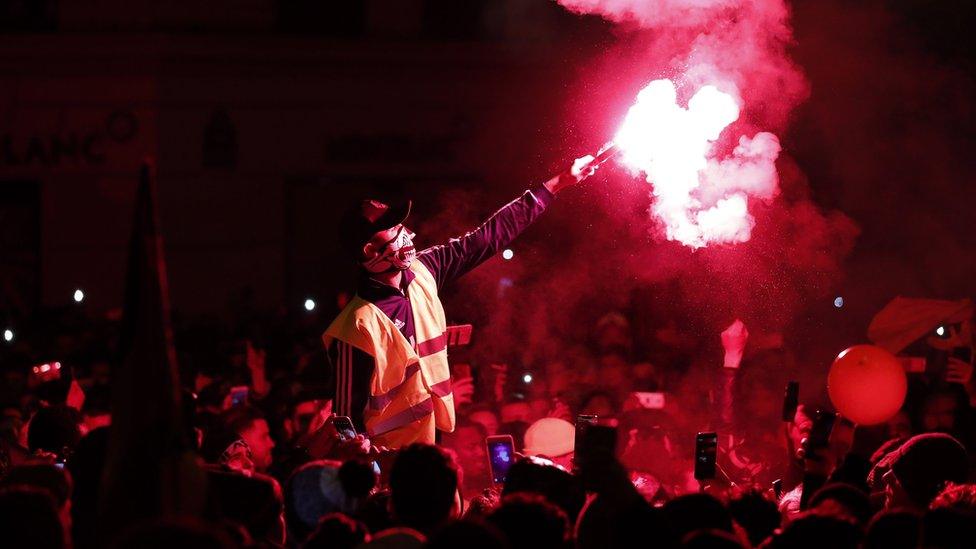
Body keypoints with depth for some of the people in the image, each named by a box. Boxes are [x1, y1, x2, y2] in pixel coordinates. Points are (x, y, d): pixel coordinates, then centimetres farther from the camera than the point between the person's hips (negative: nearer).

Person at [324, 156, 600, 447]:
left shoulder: (421, 271, -1)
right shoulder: (360, 326, -23)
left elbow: (487, 237, 8)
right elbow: (349, 425, -20)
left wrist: (558, 183, 11)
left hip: (431, 445, 7)